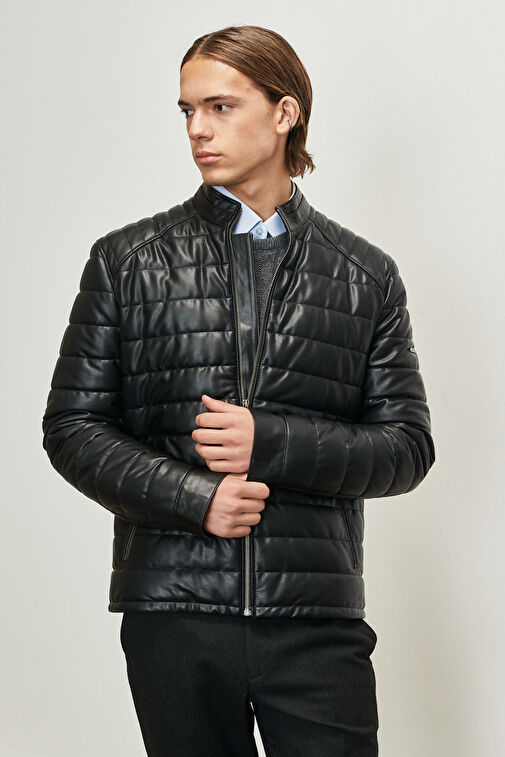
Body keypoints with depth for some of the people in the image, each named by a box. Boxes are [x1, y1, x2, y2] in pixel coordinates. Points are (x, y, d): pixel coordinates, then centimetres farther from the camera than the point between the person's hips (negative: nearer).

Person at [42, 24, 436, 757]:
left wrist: (270, 442, -11)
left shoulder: (366, 275, 7)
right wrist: (193, 496, -11)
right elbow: (72, 426, 4)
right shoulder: (126, 261, 7)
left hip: (317, 618, 0)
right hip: (174, 614, 0)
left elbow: (408, 445, 4)